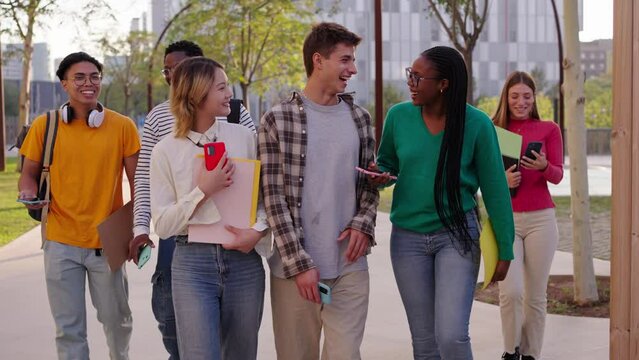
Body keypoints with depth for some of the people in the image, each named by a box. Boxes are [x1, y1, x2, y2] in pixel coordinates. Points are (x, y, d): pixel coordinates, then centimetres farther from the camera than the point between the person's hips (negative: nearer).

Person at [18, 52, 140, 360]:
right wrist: (29, 193, -12)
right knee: (68, 328, 5)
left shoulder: (122, 126, -3)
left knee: (116, 320, 14)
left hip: (108, 242, 0)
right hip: (61, 242, 0)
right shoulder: (45, 125, -1)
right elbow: (29, 173, 9)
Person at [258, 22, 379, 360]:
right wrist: (299, 263, -12)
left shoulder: (359, 118, 9)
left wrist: (363, 224, -4)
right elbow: (273, 196, -7)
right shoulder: (278, 120, -4)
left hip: (350, 266, 3)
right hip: (295, 267, -2)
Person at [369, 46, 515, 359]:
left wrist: (504, 250, -2)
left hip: (458, 234, -3)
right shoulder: (399, 116, -3)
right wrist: (380, 175, -12)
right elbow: (387, 164, 13)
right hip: (408, 237, 3)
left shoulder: (476, 124, -11)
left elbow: (495, 190, -5)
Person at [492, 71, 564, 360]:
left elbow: (558, 176, -1)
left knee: (535, 295, 4)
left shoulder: (549, 129, 5)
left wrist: (544, 166, -23)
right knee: (510, 291, -12)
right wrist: (502, 179, -15)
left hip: (540, 219, 1)